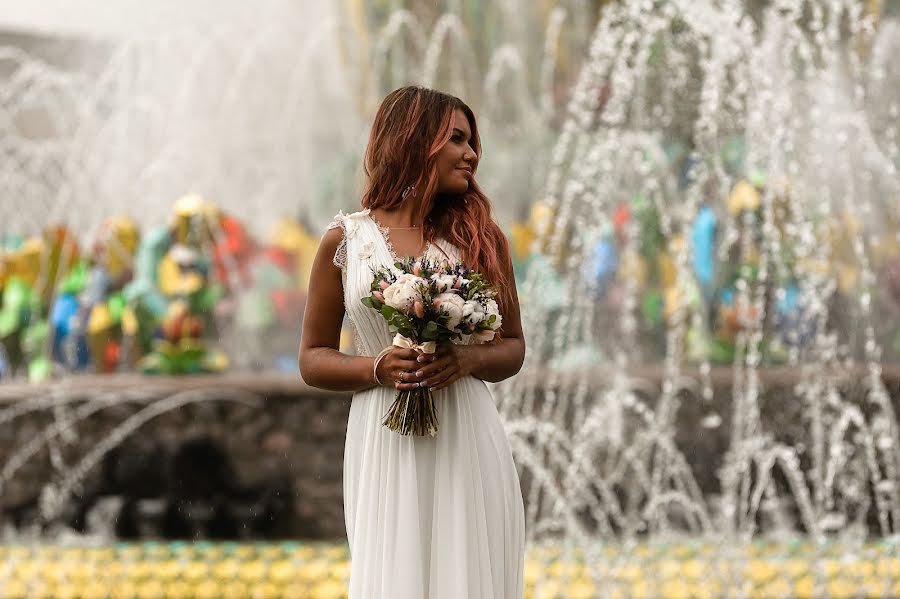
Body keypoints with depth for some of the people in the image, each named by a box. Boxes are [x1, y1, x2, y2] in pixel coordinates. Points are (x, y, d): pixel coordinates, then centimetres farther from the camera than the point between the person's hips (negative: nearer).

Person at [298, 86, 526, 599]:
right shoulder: (346, 239, 3)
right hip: (386, 443, -1)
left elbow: (513, 347, 12)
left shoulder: (481, 237, 6)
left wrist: (470, 359, -9)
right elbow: (313, 359, 7)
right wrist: (377, 368, -12)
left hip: (467, 440, 1)